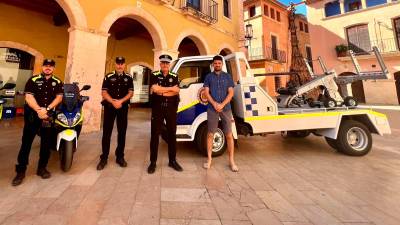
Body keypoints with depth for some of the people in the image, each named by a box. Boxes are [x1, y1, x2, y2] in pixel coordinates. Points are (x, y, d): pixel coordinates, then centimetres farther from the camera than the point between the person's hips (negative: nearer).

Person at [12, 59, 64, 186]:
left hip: (49, 116, 1)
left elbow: (59, 98, -3)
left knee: (46, 144, 8)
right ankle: (21, 171, 12)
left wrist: (47, 109, -17)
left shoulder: (58, 82, 7)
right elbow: (28, 97, -8)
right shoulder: (33, 80, 2)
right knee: (26, 143, 1)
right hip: (32, 115, -1)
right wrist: (39, 110, -22)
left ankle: (42, 168, 22)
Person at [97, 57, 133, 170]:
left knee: (122, 132, 5)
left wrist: (120, 101, -14)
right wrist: (113, 102, -16)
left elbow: (131, 93, 0)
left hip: (123, 107, 1)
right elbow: (104, 93, -1)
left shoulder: (128, 77, 7)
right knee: (106, 132, -1)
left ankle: (120, 157, 17)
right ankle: (104, 158, 9)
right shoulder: (108, 77, 5)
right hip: (109, 106, -1)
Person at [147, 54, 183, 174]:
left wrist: (161, 92, -11)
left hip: (171, 109, 2)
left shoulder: (174, 76, 10)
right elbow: (155, 89, -14)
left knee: (172, 135, 7)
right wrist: (171, 88, -8)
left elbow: (177, 91, -6)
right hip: (157, 109, -1)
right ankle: (153, 162, 15)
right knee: (155, 135, 3)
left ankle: (172, 161, 20)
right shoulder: (154, 75, 5)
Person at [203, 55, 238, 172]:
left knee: (229, 135, 2)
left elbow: (231, 93, 2)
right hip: (212, 109, 0)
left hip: (226, 109, 0)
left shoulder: (228, 76, 10)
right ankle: (209, 159, 18)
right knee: (210, 134, 5)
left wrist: (222, 105, -12)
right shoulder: (208, 76, 10)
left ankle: (231, 161, 13)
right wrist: (215, 104, -12)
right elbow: (206, 92, 2)